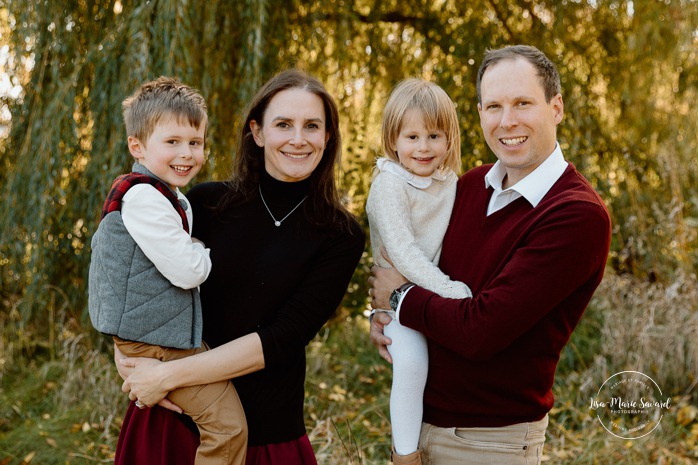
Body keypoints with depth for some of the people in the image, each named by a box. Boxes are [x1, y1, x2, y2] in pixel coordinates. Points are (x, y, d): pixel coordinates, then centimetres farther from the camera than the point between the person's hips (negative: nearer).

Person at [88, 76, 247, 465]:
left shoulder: (172, 198, 13)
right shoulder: (143, 197, -21)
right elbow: (187, 272, -23)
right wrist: (206, 256, -3)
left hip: (172, 330, 11)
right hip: (154, 342, -11)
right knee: (229, 426, -13)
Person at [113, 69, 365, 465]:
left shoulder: (341, 237, -8)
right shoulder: (207, 204, -5)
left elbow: (283, 338, -17)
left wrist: (168, 376, -20)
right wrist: (129, 362, -14)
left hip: (267, 433, -1)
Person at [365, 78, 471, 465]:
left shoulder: (450, 180, 4)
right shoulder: (389, 186, -17)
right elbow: (403, 253, -24)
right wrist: (451, 291, -28)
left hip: (440, 289, 7)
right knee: (412, 360, -25)